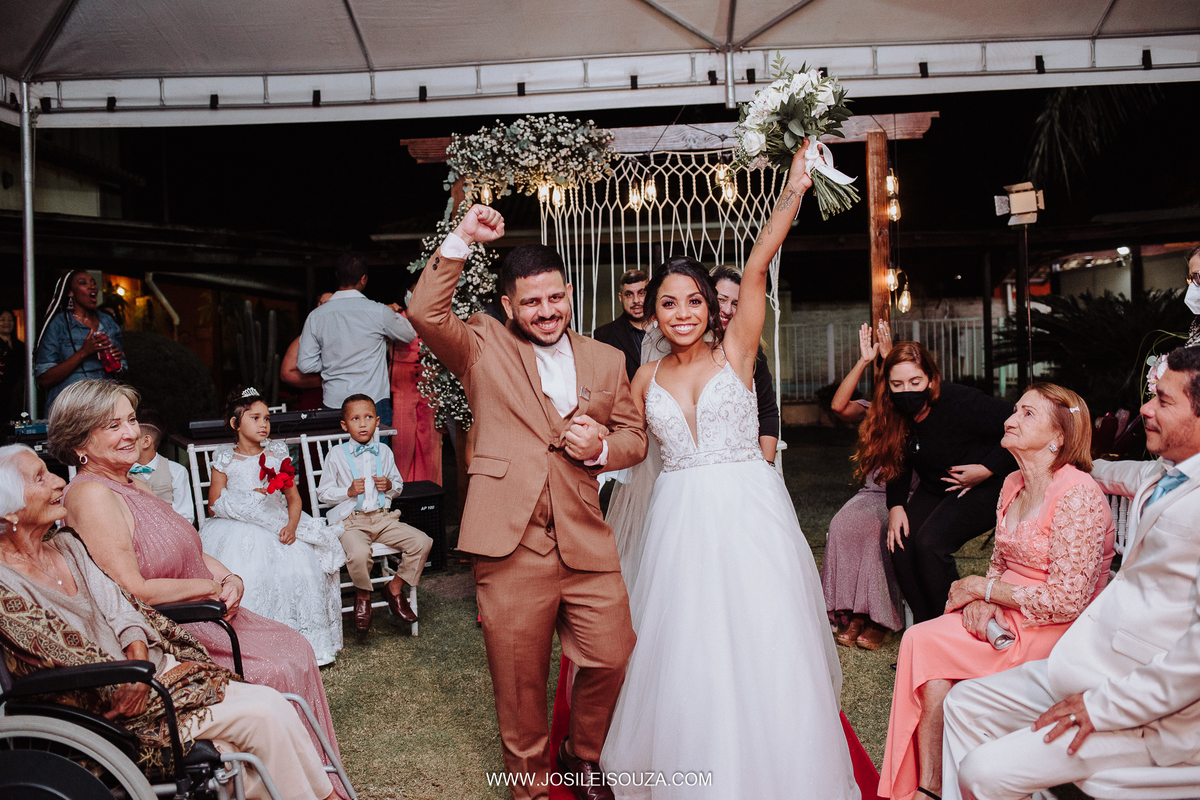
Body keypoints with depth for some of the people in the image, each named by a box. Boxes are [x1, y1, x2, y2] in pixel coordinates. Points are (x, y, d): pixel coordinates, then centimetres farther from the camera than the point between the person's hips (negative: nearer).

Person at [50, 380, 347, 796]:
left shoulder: (133, 486, 12)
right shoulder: (91, 496, -19)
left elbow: (190, 551, 16)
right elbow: (134, 593, -24)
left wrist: (231, 579, -4)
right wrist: (211, 587, -13)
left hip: (204, 616, 10)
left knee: (297, 648, 3)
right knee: (281, 671, -13)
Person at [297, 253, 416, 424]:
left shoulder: (316, 315, 0)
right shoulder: (379, 312, -8)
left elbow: (305, 364, 2)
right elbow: (409, 335, 11)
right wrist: (395, 315, 28)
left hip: (333, 403, 3)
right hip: (373, 403, -3)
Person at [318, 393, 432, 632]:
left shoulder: (384, 452, 11)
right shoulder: (336, 455, 0)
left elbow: (399, 485, 21)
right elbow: (323, 493, 3)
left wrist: (390, 485, -3)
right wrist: (349, 491, -14)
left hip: (382, 518, 4)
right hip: (350, 521, -4)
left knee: (422, 542, -15)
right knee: (359, 553, -36)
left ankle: (395, 587, 7)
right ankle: (363, 595, -2)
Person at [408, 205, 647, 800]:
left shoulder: (605, 360, 14)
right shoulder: (484, 346, 6)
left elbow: (635, 436, 17)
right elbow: (425, 313, -11)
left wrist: (601, 447, -4)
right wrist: (461, 239, -16)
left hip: (586, 543, 3)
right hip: (510, 547, -2)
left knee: (611, 660, 7)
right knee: (520, 683, 8)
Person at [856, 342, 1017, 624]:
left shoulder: (959, 403, -28)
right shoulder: (894, 414, -9)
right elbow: (898, 464, 5)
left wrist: (987, 469, -21)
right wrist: (896, 506, -6)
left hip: (983, 487, -6)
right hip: (934, 489, 7)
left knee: (930, 543, -25)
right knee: (900, 544, -13)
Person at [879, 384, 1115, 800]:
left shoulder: (1077, 495, -18)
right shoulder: (1013, 484, 8)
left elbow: (1066, 602, -21)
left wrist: (979, 587, -13)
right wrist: (981, 601, -6)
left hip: (1057, 632, -7)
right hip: (1005, 618, 7)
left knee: (923, 642, -20)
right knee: (922, 640, -18)